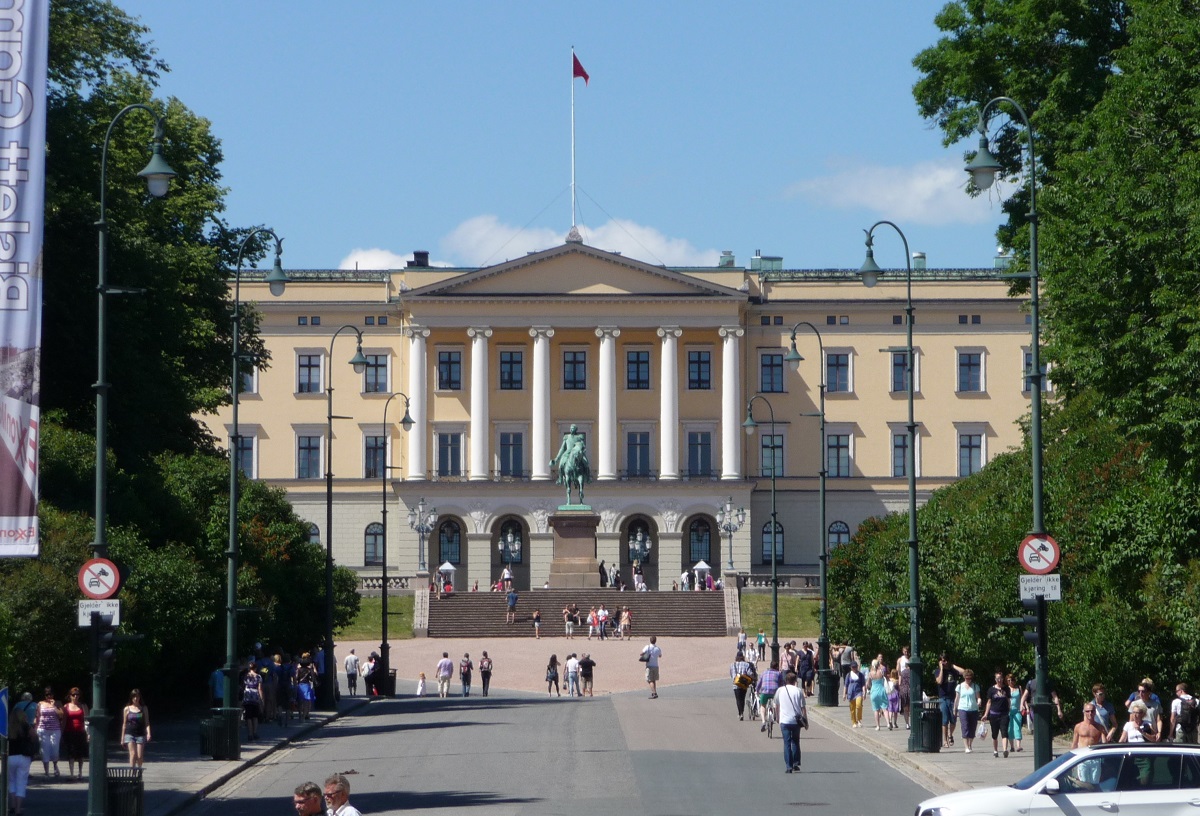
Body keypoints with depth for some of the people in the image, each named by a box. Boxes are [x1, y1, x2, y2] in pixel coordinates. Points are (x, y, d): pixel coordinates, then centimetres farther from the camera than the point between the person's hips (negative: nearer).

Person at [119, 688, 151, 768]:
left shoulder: (144, 708, 8)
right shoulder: (127, 709, 7)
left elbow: (147, 723, 5)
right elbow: (124, 724, 11)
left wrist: (148, 733, -11)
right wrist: (122, 738, 10)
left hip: (140, 734, 1)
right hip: (129, 734, -1)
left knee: (140, 756, -2)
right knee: (133, 754, -15)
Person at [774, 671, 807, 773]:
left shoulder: (780, 690, 3)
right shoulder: (798, 691, -1)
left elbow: (776, 707, 13)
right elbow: (803, 708, -3)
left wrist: (778, 719, 28)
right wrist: (806, 721, 5)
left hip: (784, 721, -1)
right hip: (796, 721, 1)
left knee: (787, 743, 0)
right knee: (795, 742, 18)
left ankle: (789, 767, -7)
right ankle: (796, 764, 18)